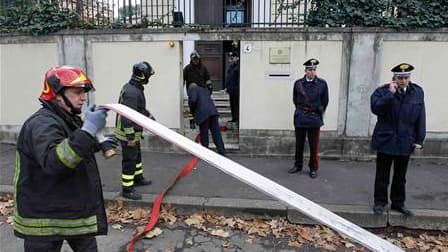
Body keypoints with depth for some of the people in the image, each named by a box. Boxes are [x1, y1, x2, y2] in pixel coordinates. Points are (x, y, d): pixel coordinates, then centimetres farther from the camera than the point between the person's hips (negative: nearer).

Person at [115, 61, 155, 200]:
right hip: (127, 133, -11)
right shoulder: (132, 92, -26)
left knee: (137, 155, 24)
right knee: (129, 160, -1)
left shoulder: (133, 87, 7)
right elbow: (127, 116, -29)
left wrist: (148, 115, 26)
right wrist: (130, 136, -27)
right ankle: (127, 189, 9)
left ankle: (138, 178, 42)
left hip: (133, 131, 11)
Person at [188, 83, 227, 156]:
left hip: (203, 114, -6)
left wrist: (192, 111, 7)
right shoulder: (205, 90, 30)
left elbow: (193, 100, -9)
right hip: (213, 111, 6)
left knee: (203, 133, 4)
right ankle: (221, 151, 4)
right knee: (216, 132, 5)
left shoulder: (193, 89, 8)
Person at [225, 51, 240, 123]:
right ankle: (234, 118, 21)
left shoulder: (238, 66, -11)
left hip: (236, 89, -9)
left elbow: (239, 78, -17)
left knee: (237, 104, -6)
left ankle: (237, 118, -1)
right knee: (232, 104, 13)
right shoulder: (231, 66, 17)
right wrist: (227, 87, 18)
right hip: (231, 89, 9)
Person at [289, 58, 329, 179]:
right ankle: (298, 165, 26)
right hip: (300, 118, 2)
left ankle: (313, 168, 17)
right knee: (299, 144, 11)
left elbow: (325, 101, 7)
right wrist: (300, 110, 12)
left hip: (315, 119, -1)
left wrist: (319, 112, 9)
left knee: (314, 146, 5)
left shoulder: (322, 83, -2)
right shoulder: (298, 83, 1)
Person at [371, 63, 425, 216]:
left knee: (400, 176, 15)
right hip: (386, 140, -3)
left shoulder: (417, 92, 2)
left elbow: (420, 117, 4)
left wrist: (419, 139, 1)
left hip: (406, 142, 3)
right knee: (382, 175, 8)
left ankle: (398, 203, 29)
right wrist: (390, 93, -23)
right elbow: (375, 108, -22)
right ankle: (380, 202, 22)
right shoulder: (383, 91, -6)